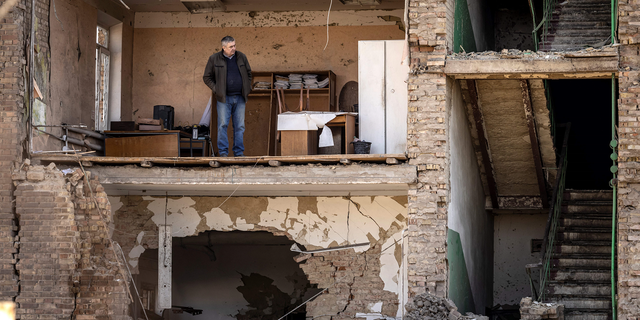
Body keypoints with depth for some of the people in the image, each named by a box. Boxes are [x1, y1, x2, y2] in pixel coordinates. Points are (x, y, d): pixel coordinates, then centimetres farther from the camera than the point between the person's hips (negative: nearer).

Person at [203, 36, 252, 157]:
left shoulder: (241, 57, 8)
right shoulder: (214, 59, -1)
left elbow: (248, 73, 19)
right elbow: (207, 77, 5)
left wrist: (247, 89, 10)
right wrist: (216, 90, -5)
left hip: (239, 98, 3)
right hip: (224, 98, -3)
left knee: (240, 126, 4)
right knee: (223, 124, -6)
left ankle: (239, 152, 9)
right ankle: (223, 151, -1)